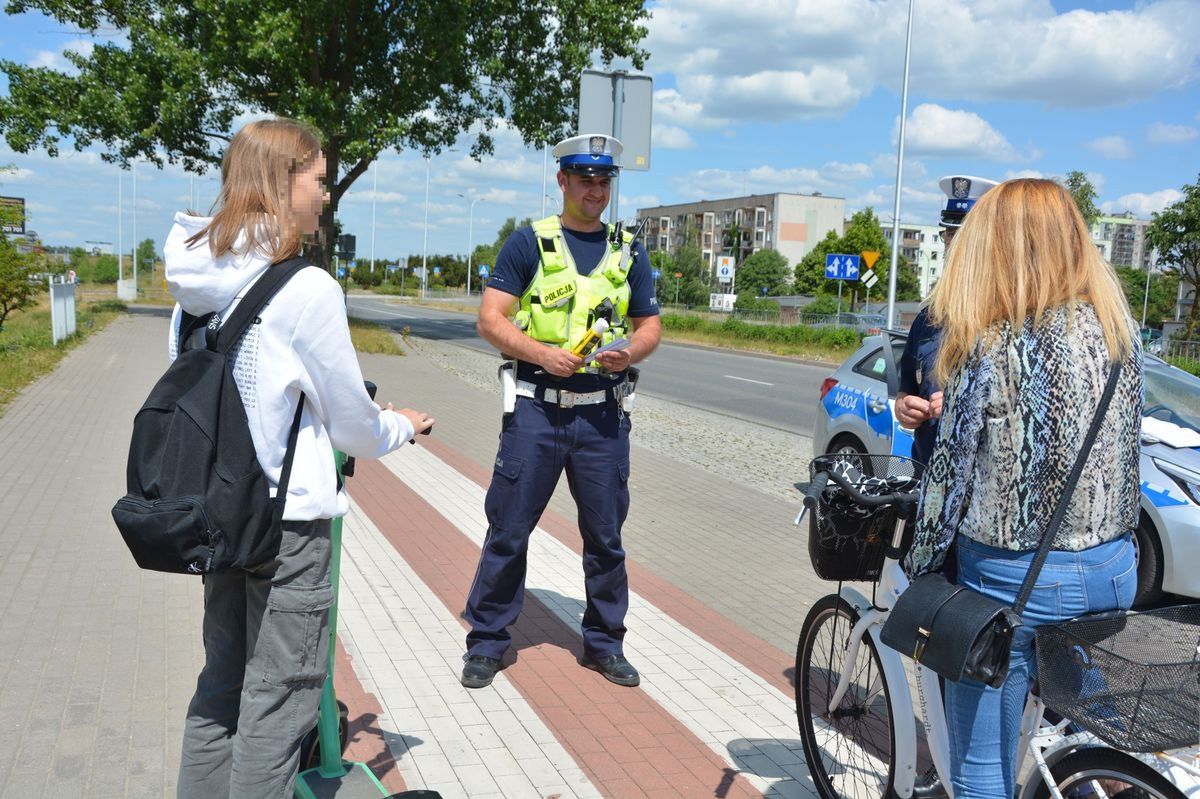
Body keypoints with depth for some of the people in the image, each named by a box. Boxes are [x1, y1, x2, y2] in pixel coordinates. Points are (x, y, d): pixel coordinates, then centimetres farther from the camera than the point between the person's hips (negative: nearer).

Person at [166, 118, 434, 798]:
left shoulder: (197, 281, 4)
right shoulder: (307, 287, -18)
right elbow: (351, 420, -10)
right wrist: (402, 427, 12)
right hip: (289, 514, -7)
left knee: (221, 682, 20)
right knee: (279, 693, 6)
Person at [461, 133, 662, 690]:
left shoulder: (628, 250, 12)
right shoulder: (530, 243, 2)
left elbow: (650, 326, 15)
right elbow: (490, 319, -3)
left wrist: (630, 352, -7)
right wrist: (542, 352, -18)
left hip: (603, 412, 3)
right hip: (537, 407, -3)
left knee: (606, 534, 10)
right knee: (508, 529, 2)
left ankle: (604, 642, 26)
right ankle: (487, 641, 17)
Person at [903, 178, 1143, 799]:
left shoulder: (992, 349, -18)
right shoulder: (1119, 330, 0)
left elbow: (948, 478, -13)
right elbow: (1117, 447, 9)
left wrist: (917, 570, 2)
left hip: (1013, 581, -6)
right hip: (1114, 569, 6)